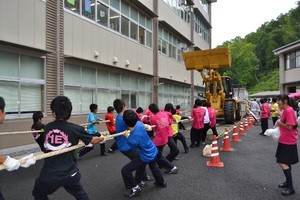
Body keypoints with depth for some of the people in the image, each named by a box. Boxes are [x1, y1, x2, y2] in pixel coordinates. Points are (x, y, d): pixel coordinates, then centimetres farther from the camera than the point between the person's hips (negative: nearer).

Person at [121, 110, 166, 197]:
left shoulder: (132, 139, -36)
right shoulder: (139, 123, -22)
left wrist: (127, 136, -1)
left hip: (146, 157, -8)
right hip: (153, 151, 8)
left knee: (125, 170, 0)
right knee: (153, 166, 37)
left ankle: (136, 188, 17)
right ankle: (161, 182, 58)